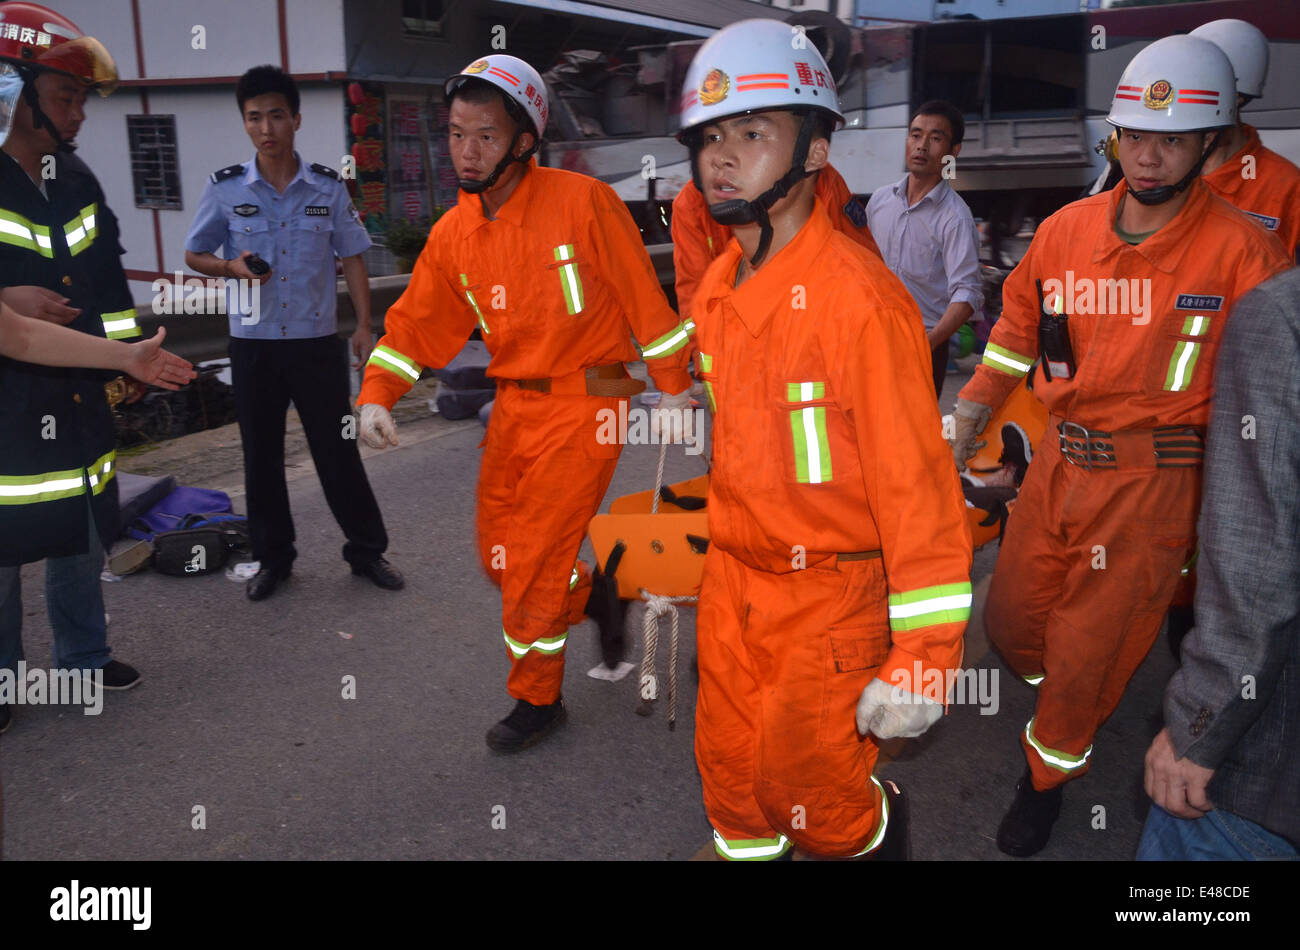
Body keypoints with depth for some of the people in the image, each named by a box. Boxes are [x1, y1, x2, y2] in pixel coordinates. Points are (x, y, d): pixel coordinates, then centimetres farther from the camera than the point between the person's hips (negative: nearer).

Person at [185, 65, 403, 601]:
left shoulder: (328, 188, -1)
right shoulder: (225, 189, -2)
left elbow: (352, 258, 6)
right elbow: (194, 255, 8)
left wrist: (364, 325, -1)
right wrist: (231, 267, -13)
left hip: (317, 341, -1)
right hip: (253, 345, 1)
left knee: (337, 449, 4)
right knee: (261, 455, 9)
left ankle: (367, 550, 18)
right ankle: (272, 557, 24)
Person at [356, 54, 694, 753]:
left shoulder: (581, 202, -13)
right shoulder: (452, 234, 4)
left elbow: (642, 295, -8)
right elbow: (415, 322, 9)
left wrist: (670, 386, -4)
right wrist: (376, 395, -5)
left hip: (585, 404, -6)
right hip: (513, 405, 6)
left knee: (532, 565, -3)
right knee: (497, 555, 13)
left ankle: (537, 700, 19)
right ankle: (591, 591, 42)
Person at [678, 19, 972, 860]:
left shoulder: (859, 297, -22)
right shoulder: (717, 288, 1)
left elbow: (916, 482, -21)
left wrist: (924, 655, -19)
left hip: (830, 594, -6)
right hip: (731, 578, 6)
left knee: (812, 796, 10)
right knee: (730, 777, 20)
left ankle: (883, 833, 43)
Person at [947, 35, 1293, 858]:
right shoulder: (1066, 230, 1)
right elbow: (1011, 343, 8)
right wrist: (954, 449, 6)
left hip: (1151, 481, -4)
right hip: (1059, 459, 4)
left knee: (1087, 656, 8)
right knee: (1011, 621, 17)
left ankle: (1050, 774, 35)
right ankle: (1065, 698, 50)